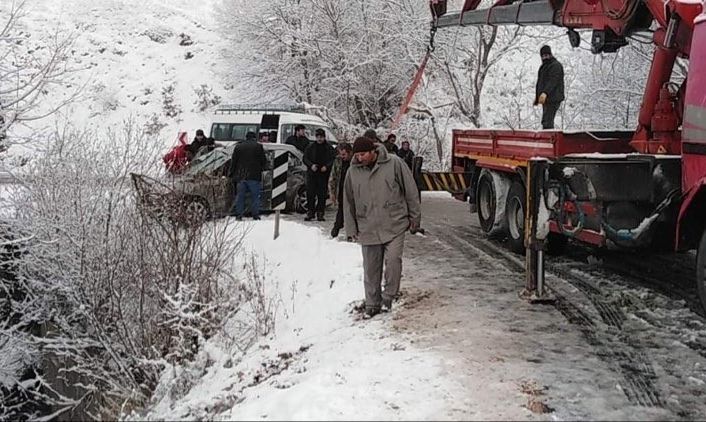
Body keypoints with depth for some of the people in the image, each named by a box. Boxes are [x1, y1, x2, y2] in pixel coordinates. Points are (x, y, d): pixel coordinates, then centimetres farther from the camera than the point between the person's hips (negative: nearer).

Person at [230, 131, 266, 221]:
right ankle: (255, 215, 2)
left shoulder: (238, 146, 9)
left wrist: (232, 174, 14)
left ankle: (238, 215, 5)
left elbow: (233, 161, 9)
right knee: (255, 196, 4)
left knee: (239, 196, 7)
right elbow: (263, 161, 2)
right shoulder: (259, 146, 1)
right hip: (254, 176, -2)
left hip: (240, 176, 2)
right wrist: (260, 170, 17)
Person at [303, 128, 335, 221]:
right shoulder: (310, 147, 10)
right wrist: (311, 165, -10)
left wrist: (326, 166, -14)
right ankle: (310, 212, 6)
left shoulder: (329, 148, 6)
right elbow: (305, 158, 8)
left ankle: (320, 213, 6)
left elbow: (333, 160, 3)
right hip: (312, 174, 1)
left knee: (322, 194, 0)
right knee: (310, 193, -1)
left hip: (324, 174, -1)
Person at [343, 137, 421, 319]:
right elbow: (348, 202, 10)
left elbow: (410, 191, 0)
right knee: (371, 268, 7)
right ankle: (372, 304, 21)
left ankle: (389, 296, 7)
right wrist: (351, 229, 11)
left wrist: (414, 217, 3)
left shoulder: (394, 164, -7)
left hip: (394, 225, -3)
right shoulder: (353, 172, 1)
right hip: (368, 229, 3)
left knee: (393, 260, -15)